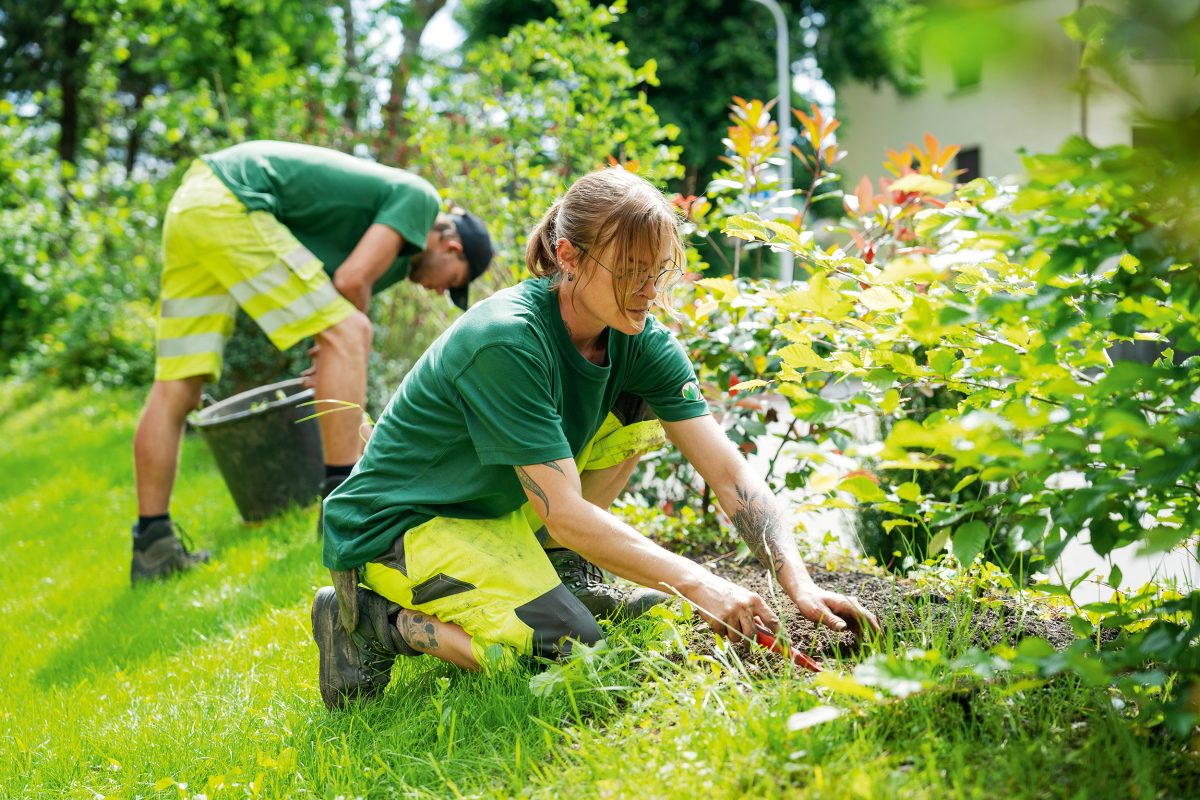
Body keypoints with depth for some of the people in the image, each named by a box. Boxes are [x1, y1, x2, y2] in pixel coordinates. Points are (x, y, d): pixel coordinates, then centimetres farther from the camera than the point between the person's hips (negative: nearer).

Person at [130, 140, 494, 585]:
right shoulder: (419, 198, 1)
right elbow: (351, 279, -11)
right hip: (230, 204, -10)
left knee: (175, 388, 9)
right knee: (346, 334, -9)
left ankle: (152, 546, 12)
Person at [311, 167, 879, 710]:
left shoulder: (641, 342, -9)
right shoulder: (507, 341, -30)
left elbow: (730, 471, -12)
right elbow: (566, 515, -31)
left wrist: (799, 583, -25)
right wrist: (697, 585, -35)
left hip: (503, 511, 8)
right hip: (393, 527, -7)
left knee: (637, 408, -4)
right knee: (569, 645, -25)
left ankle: (548, 567, 3)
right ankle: (377, 619, -7)